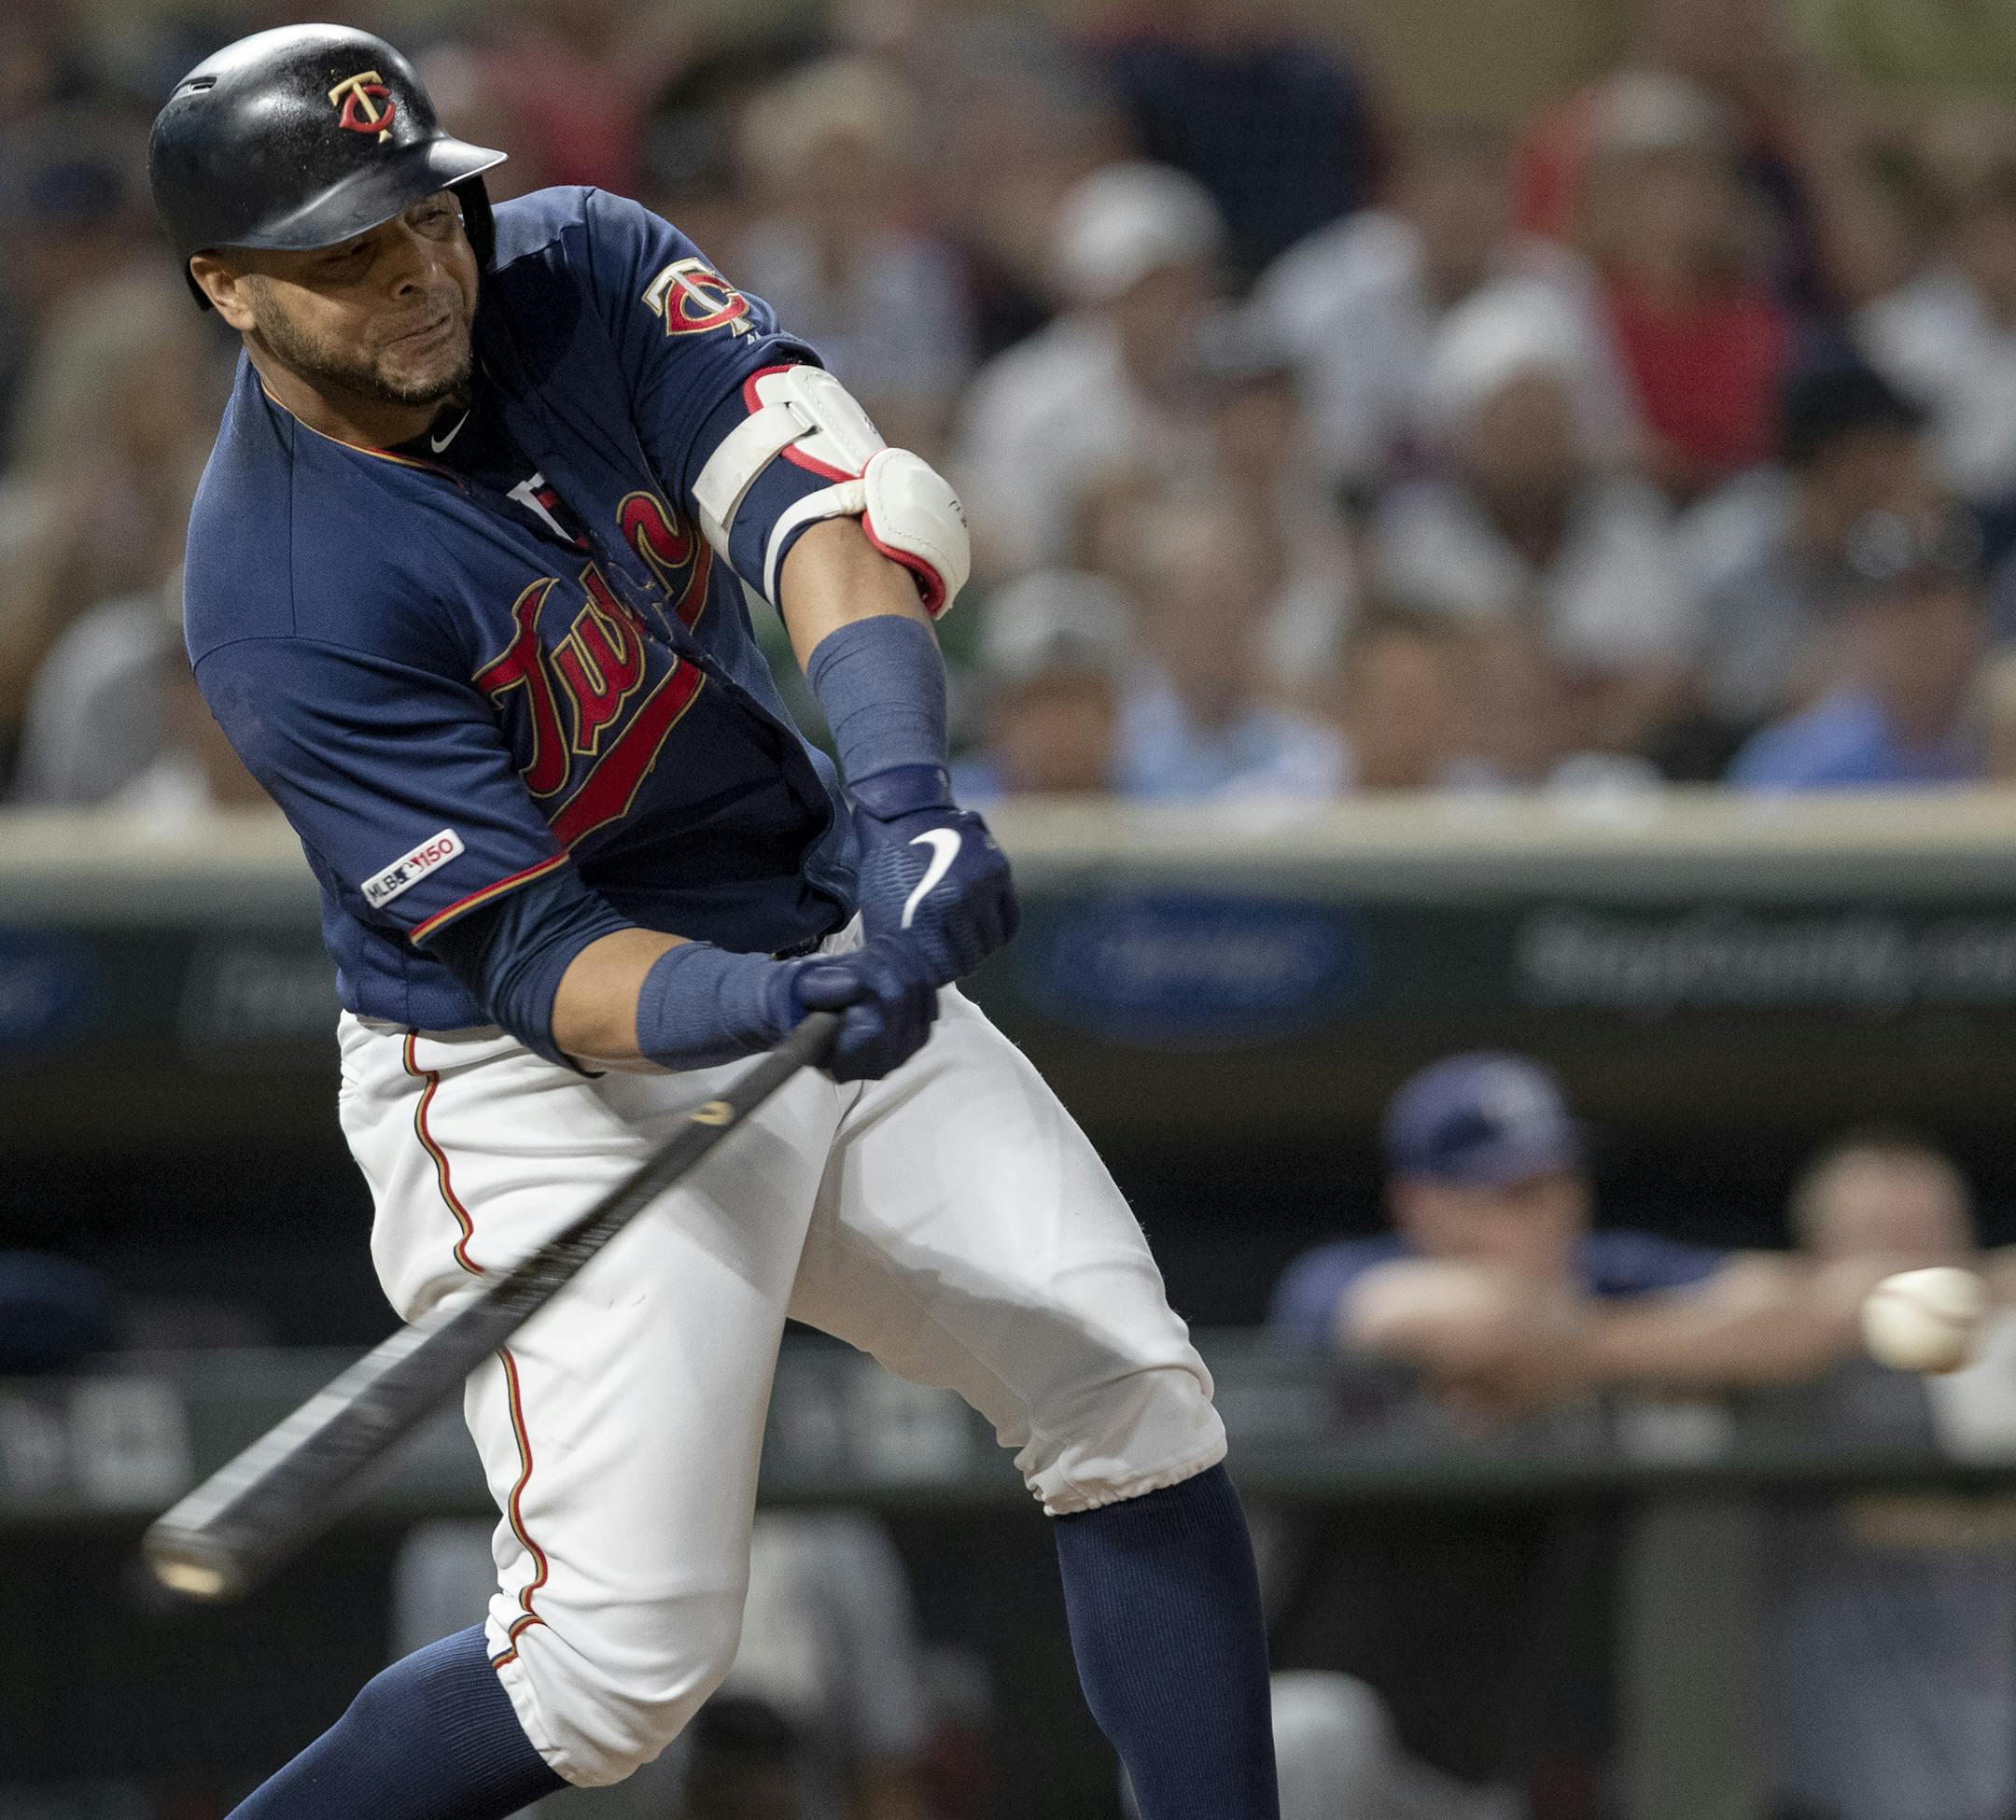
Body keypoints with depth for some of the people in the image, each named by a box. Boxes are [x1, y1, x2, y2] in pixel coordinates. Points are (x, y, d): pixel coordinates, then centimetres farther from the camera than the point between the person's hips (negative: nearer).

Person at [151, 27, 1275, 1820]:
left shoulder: (580, 266, -9)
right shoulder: (286, 606, -24)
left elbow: (813, 498, -24)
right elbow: (536, 959, -26)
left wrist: (901, 791, -42)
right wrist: (769, 1006, -46)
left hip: (825, 946, 7)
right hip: (546, 1084, -6)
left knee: (1140, 1402, 0)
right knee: (624, 1658, -13)